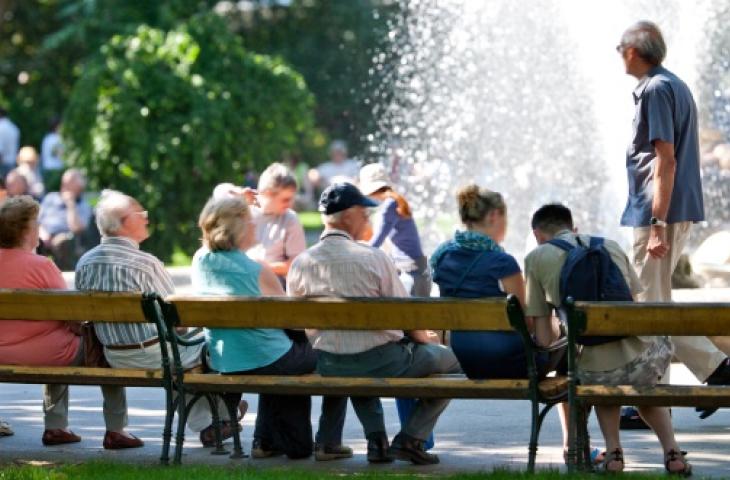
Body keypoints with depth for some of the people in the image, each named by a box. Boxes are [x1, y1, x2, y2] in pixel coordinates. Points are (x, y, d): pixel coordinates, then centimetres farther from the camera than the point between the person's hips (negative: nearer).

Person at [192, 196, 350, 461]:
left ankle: (266, 441, 36)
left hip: (222, 363, 7)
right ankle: (328, 443, 16)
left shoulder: (200, 260, -5)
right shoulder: (257, 270, -21)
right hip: (267, 360, -7)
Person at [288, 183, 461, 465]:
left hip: (328, 368, 5)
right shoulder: (372, 257, -13)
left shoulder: (299, 264, -2)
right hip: (381, 362, -5)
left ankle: (376, 439, 25)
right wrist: (423, 337, 15)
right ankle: (410, 439, 8)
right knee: (451, 358, 15)